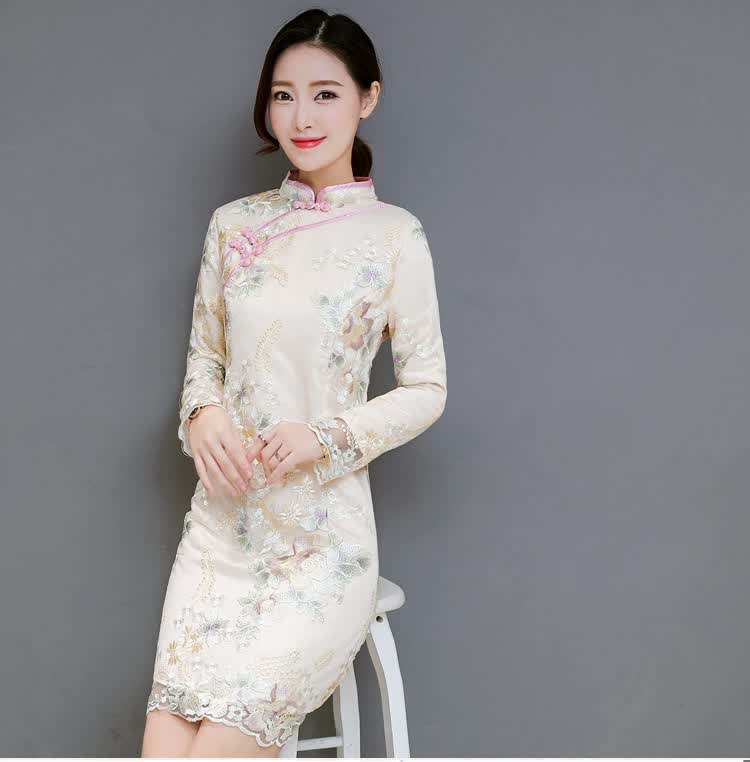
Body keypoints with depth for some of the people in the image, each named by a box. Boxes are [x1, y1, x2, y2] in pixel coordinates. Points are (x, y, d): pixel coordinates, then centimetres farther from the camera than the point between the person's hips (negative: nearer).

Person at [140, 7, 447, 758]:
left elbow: (426, 388, 1)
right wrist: (203, 412, -6)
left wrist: (328, 436, -14)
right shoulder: (233, 225, 8)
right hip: (222, 522, 3)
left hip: (323, 536, -3)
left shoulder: (394, 235, -4)